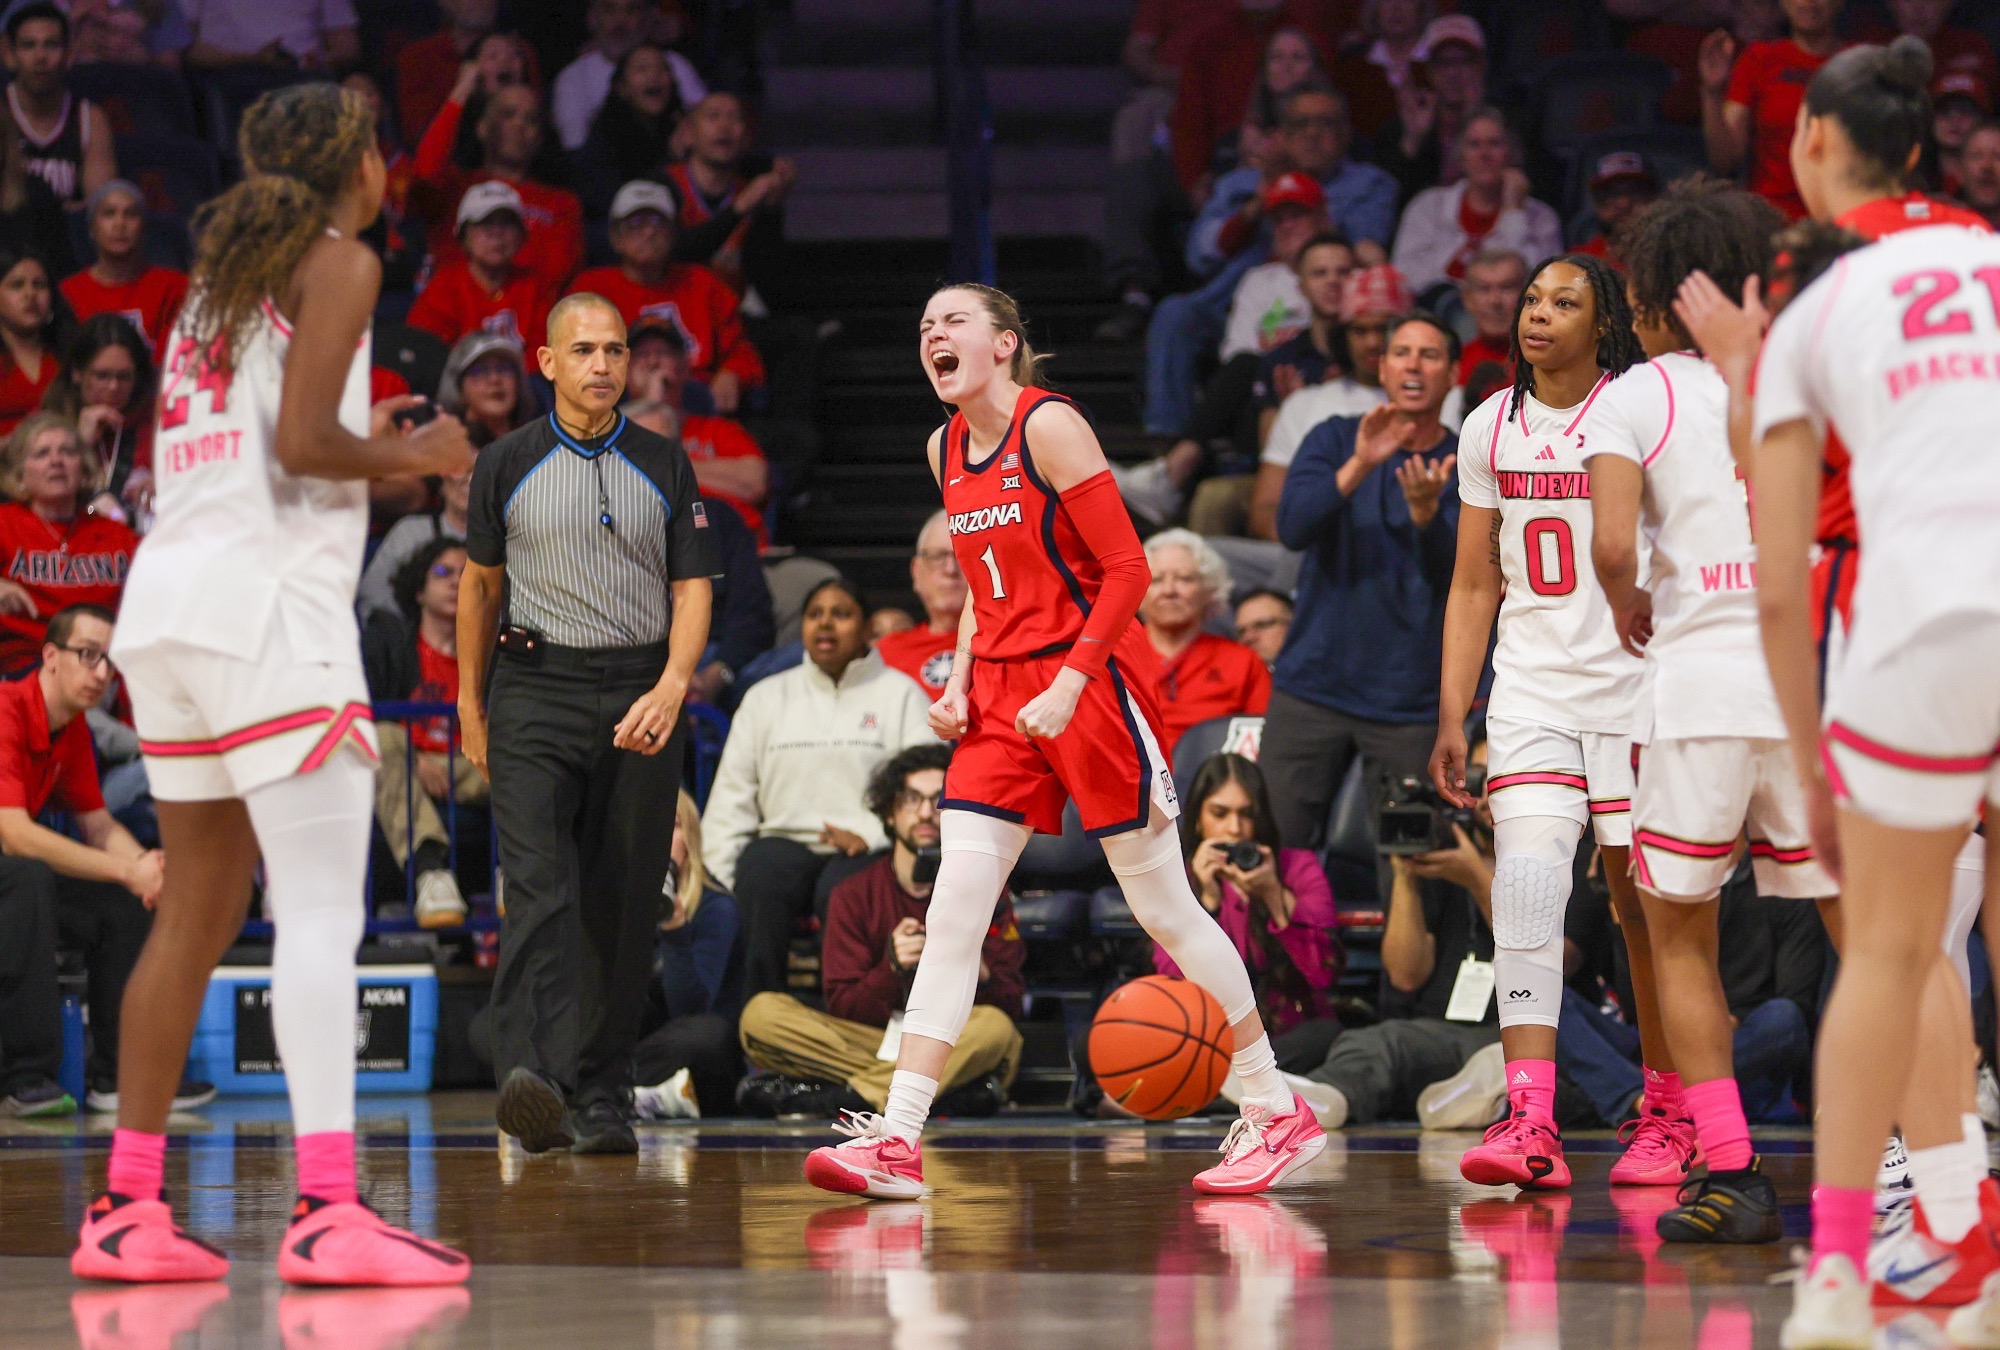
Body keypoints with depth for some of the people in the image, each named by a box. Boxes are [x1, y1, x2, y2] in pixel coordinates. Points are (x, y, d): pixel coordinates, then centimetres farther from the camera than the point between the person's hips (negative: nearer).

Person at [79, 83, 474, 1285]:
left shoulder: (224, 270, 23)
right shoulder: (340, 261, -2)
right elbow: (301, 443, -14)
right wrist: (414, 455, 2)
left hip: (170, 599, 9)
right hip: (266, 598, -9)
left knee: (201, 905, 14)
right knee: (322, 909, -13)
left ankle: (128, 1208, 15)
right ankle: (329, 1213, -23)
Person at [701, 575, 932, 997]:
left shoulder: (901, 694, 14)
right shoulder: (767, 697, 23)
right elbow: (731, 796, 16)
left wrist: (870, 836, -15)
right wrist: (718, 873, 1)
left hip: (867, 851, -2)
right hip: (784, 838, 2)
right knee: (761, 881, -33)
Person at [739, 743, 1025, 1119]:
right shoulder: (853, 895, 8)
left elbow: (1010, 1005, -1)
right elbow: (842, 1009, 0)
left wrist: (977, 971, -22)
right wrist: (893, 969, -18)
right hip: (874, 1041, 2)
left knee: (995, 1028, -35)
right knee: (761, 1012, -19)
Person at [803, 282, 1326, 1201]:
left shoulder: (1050, 427, -11)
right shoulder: (946, 449, 11)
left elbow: (1127, 571, -13)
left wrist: (1069, 683, -20)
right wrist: (959, 681, 7)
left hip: (1092, 679, -7)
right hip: (1001, 692, 7)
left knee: (1162, 907, 0)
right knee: (951, 912, -5)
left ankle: (1278, 1114, 12)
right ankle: (897, 1141, -10)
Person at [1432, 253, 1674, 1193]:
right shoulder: (1489, 429, 8)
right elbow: (1475, 587, 14)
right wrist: (1452, 719, 9)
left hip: (1636, 685, -3)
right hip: (1532, 686, 3)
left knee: (1643, 905, 2)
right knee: (1527, 879, -15)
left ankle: (1666, 1117, 17)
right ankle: (1531, 1123, -23)